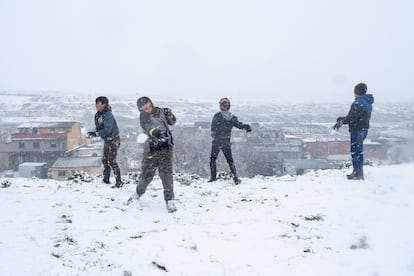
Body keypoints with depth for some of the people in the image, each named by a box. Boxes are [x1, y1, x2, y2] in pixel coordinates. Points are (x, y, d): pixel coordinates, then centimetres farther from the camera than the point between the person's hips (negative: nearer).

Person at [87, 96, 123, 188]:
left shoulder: (108, 115, -22)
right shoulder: (98, 115, 5)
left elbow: (107, 130, -29)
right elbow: (98, 127, 10)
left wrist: (96, 134, -28)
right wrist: (94, 132, -9)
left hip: (113, 140, -9)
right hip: (106, 140, 9)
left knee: (112, 161, -11)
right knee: (105, 160, 16)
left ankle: (119, 182, -5)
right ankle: (106, 179, 30)